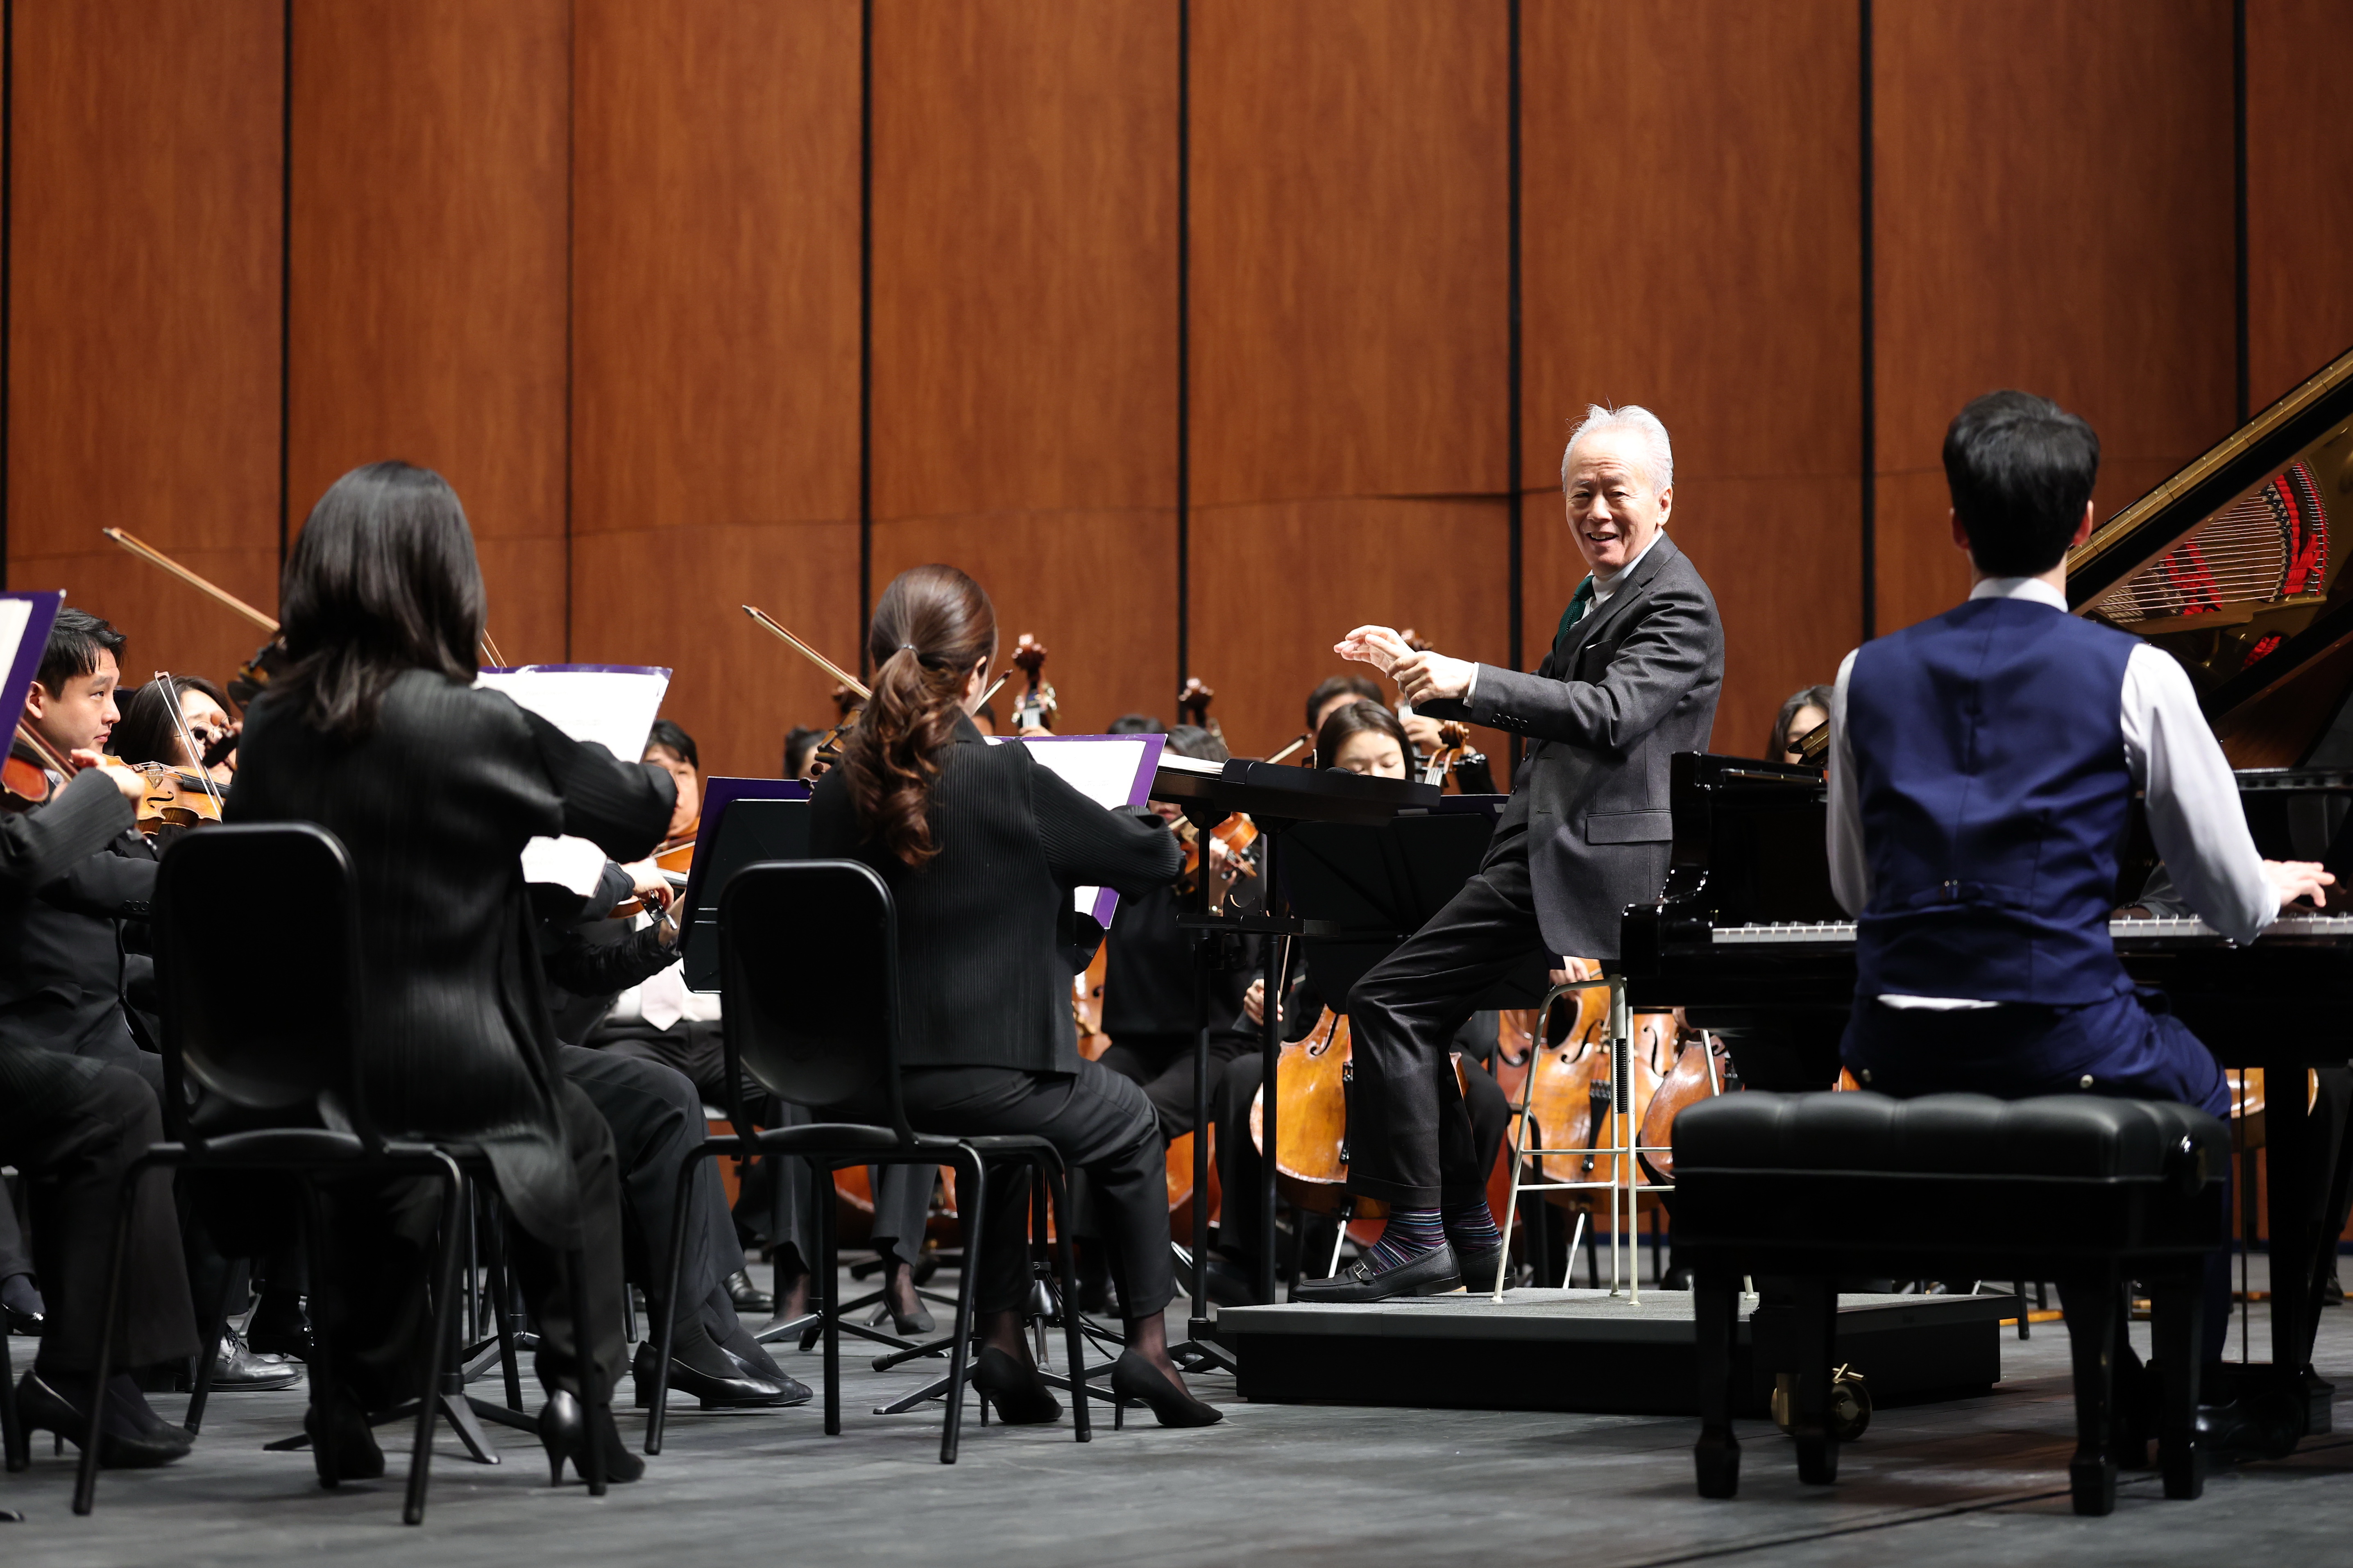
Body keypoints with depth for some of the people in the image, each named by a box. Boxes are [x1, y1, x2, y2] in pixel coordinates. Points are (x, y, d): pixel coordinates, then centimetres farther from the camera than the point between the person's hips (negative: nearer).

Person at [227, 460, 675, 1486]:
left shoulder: (271, 730, -3)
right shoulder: (470, 725, -17)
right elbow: (640, 812, -5)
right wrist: (657, 775, 19)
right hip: (455, 1074, -4)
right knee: (580, 1136, 26)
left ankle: (350, 1389, 28)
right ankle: (579, 1387, 18)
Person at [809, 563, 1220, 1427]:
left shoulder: (836, 793, 0)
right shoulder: (1008, 778, -16)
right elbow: (1149, 856, -5)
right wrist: (1146, 826, 20)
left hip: (862, 1089, 5)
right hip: (982, 1074, -5)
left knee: (1001, 1127, 38)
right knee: (1131, 1127, 25)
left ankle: (1003, 1337, 27)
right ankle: (1147, 1344, 21)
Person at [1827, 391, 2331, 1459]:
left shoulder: (1869, 676, 6)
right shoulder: (2133, 674, -5)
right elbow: (2234, 905, 1)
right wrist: (2280, 885, 25)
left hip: (1899, 1056, 4)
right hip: (2059, 1042, -4)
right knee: (2194, 1087, 30)